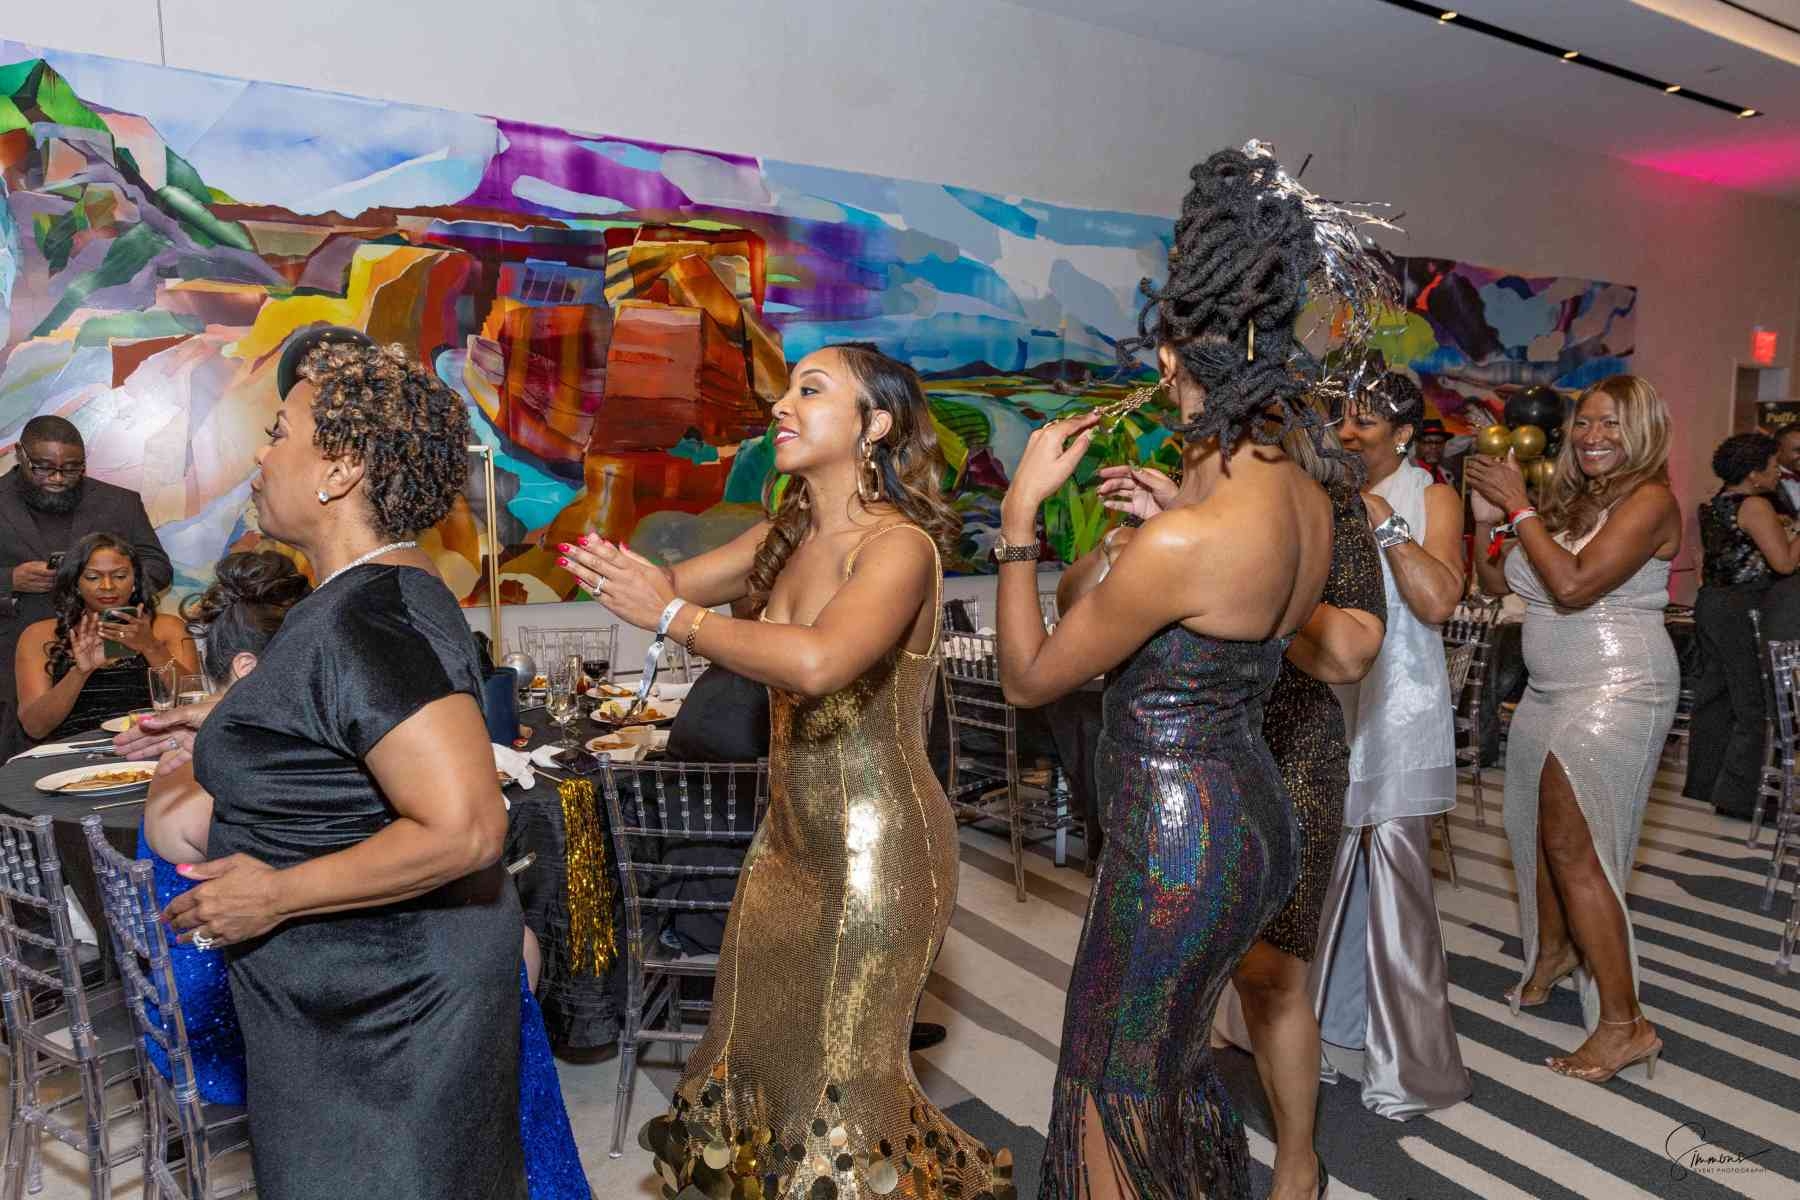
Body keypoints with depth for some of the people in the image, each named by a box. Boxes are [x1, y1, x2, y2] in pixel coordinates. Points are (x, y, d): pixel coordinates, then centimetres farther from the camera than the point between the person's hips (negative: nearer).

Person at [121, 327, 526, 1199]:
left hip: (381, 1006, -9)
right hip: (394, 978, 9)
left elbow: (463, 830, -33)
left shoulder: (364, 624, -27)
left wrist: (275, 895, -24)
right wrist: (232, 730, 14)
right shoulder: (392, 590, 4)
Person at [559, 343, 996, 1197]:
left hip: (879, 844, -7)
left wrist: (673, 614, -27)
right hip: (790, 834, 7)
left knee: (844, 1082, 6)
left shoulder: (899, 544, -18)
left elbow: (818, 661, -36)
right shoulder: (784, 540, 7)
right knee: (752, 1056, 17)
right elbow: (670, 586, 9)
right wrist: (613, 567, -10)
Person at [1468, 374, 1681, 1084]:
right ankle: (1553, 951, 40)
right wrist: (1487, 517, -4)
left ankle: (1624, 1026, 0)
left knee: (1572, 846, -10)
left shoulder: (1649, 500, -11)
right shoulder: (1567, 500, 10)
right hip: (1551, 690, 7)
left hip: (1617, 691, -7)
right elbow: (1498, 583, 11)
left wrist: (1519, 505, -16)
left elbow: (1572, 585, -23)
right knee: (1536, 832, 15)